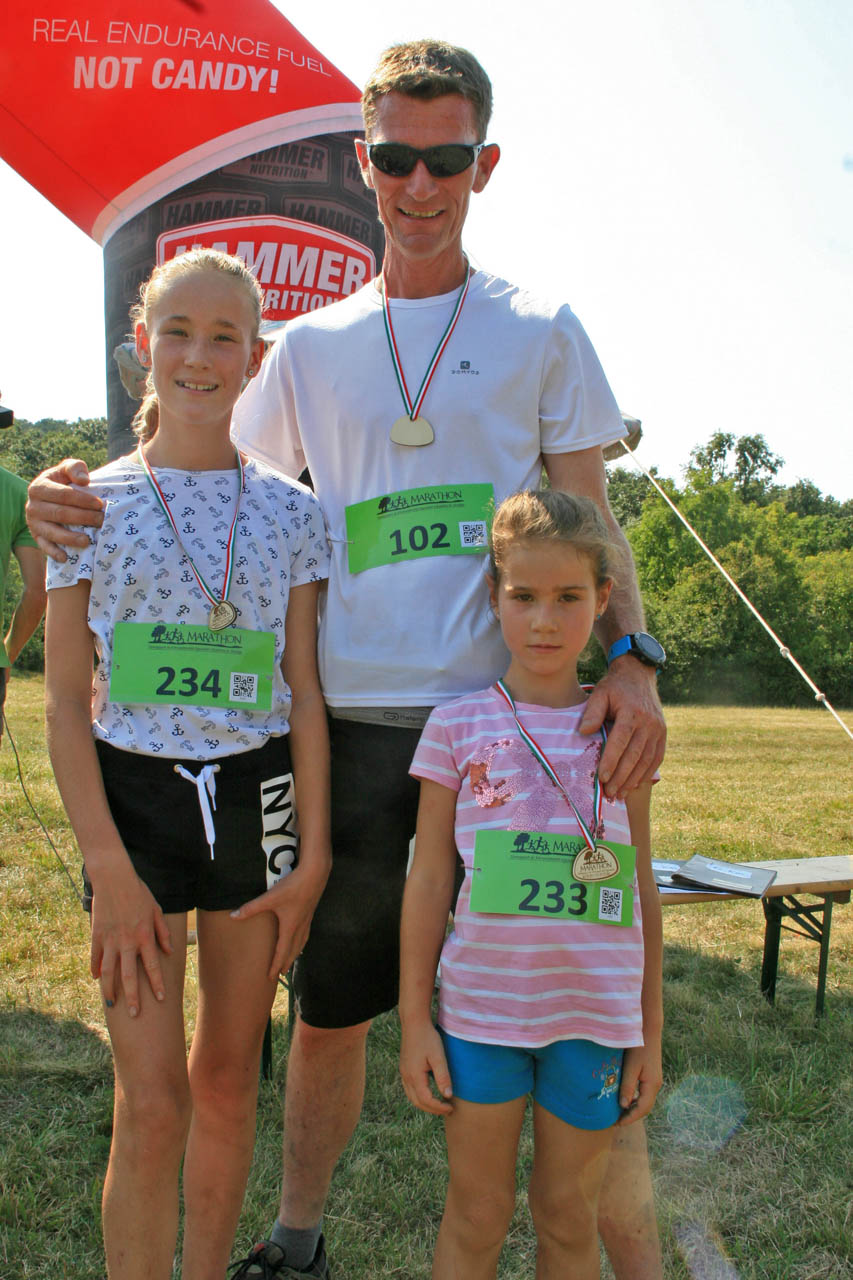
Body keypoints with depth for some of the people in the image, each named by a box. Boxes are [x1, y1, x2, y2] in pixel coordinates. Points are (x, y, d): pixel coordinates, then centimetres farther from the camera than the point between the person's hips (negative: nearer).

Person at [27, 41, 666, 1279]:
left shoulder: (542, 333, 9)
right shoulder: (310, 348, 12)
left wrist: (631, 657, -11)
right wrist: (80, 498, -6)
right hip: (357, 726, 1)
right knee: (328, 1010, 12)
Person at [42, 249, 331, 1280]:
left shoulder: (288, 510, 5)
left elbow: (305, 691, 4)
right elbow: (66, 705, -2)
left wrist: (312, 854, -2)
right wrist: (111, 872, -10)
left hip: (258, 799, 2)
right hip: (134, 798, -2)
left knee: (228, 1080, 13)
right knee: (152, 1103, -1)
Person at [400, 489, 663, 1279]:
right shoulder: (458, 725, -3)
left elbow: (641, 887, 7)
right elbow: (429, 881, 1)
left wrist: (650, 1032, 8)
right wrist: (414, 1020, 0)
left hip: (596, 1016, 1)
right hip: (482, 1007, -1)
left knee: (569, 1216, 16)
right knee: (477, 1216, 13)